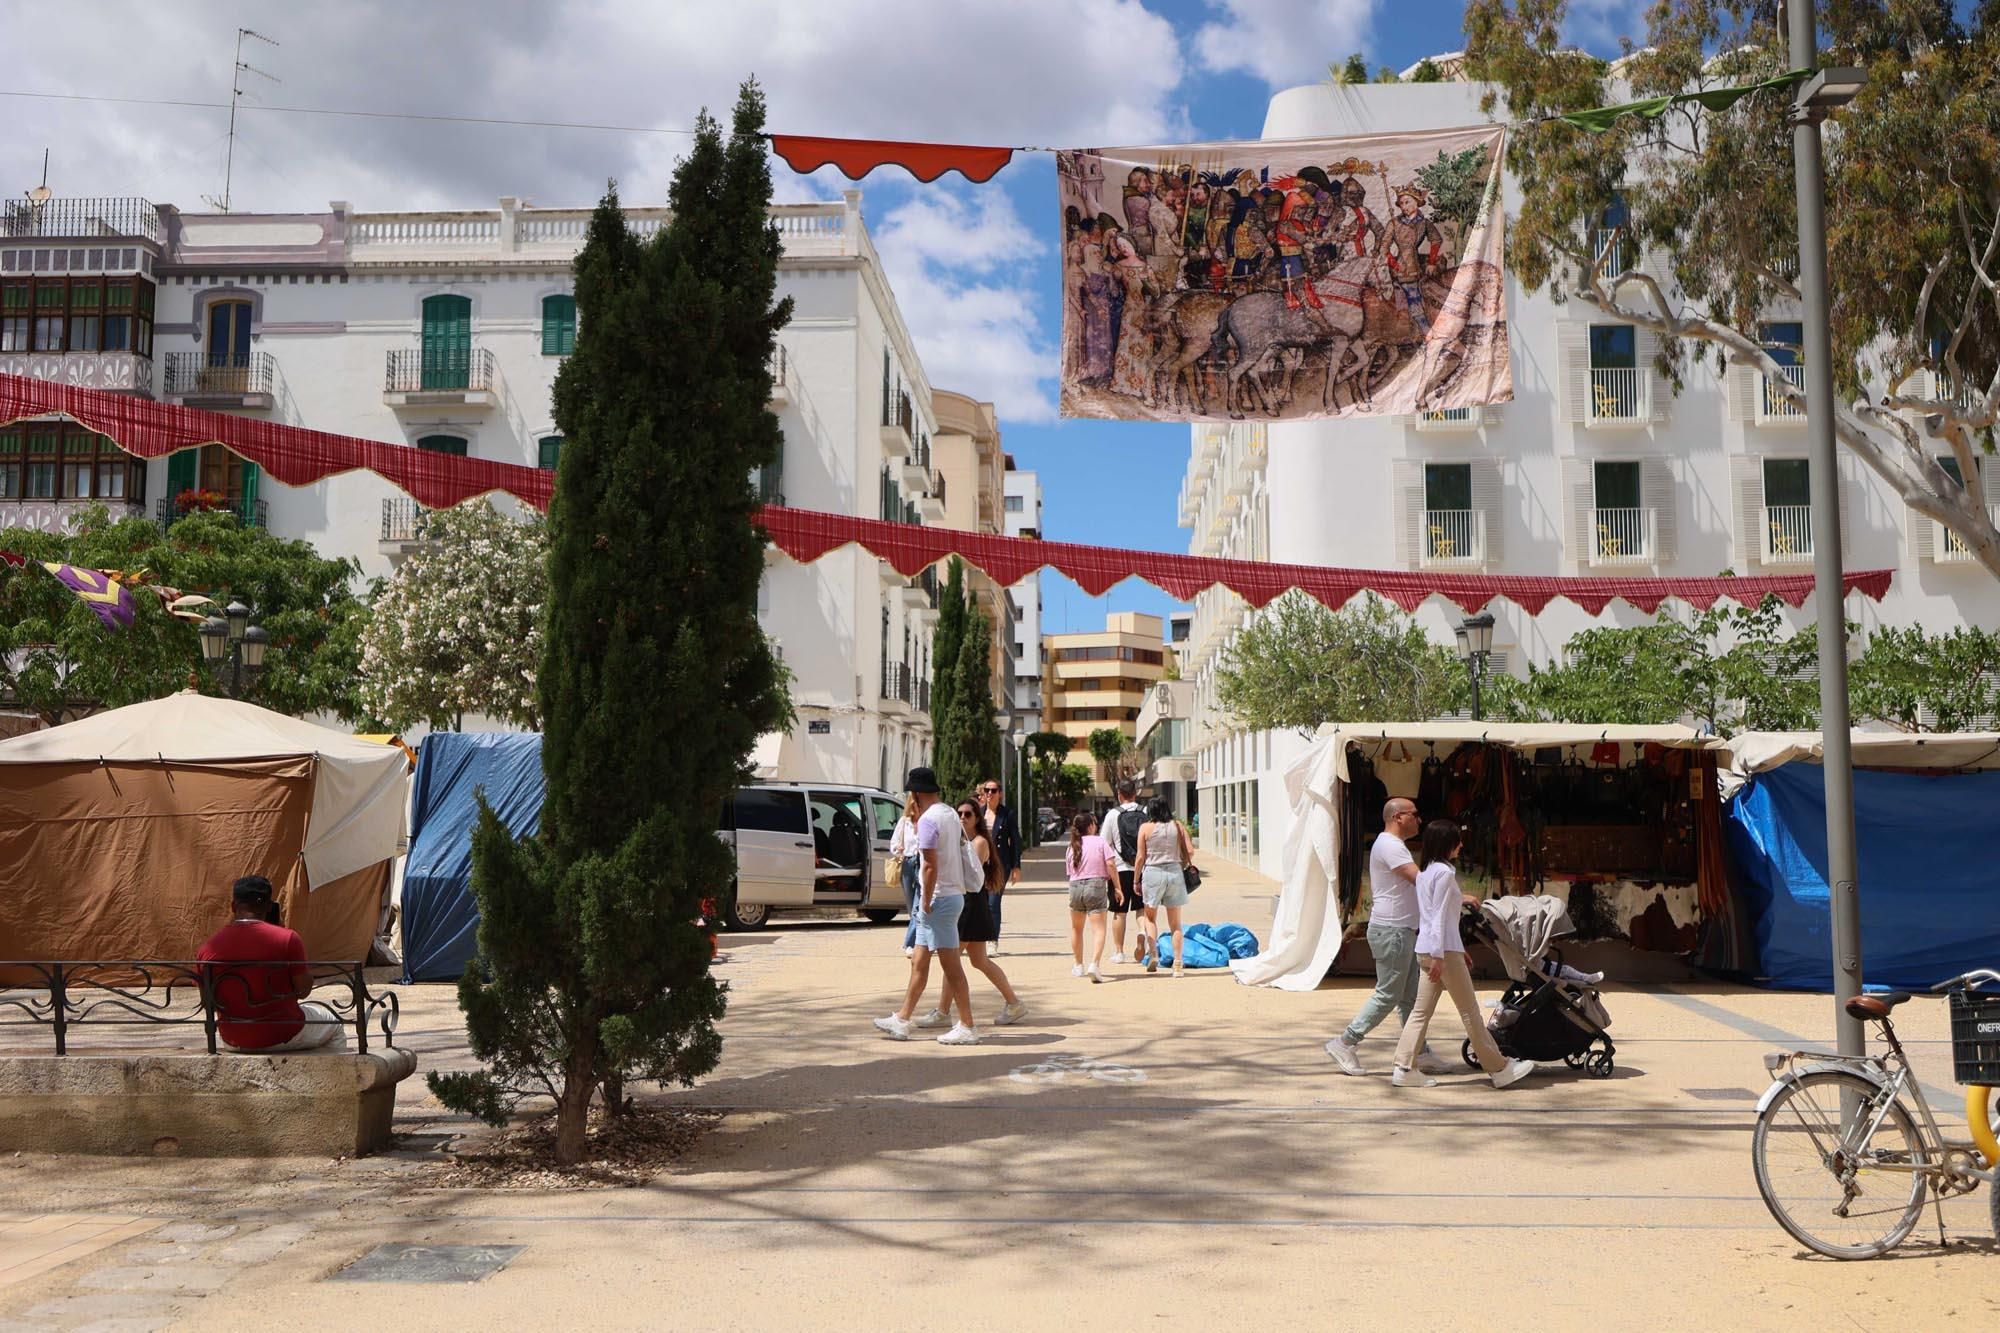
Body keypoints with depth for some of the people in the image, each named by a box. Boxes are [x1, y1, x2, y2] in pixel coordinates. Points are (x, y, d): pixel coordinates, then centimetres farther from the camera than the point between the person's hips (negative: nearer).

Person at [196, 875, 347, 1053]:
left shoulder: (207, 948, -9)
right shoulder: (287, 939, -19)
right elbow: (303, 990, -12)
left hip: (233, 1041, 4)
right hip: (282, 1037, -4)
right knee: (333, 1024, 25)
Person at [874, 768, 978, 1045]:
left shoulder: (928, 819, -17)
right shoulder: (950, 813, 12)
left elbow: (931, 866, -21)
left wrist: (926, 902, -14)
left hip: (939, 898, -10)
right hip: (954, 894, 10)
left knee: (951, 966, -4)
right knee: (919, 962, 15)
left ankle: (967, 1028, 1)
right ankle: (902, 1021, 21)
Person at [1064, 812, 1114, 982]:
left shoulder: (1072, 846, 12)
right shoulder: (1100, 842, 0)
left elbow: (1069, 872, 10)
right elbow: (1110, 864, -10)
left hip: (1075, 887, 4)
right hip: (1096, 886, -4)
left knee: (1076, 928, 21)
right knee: (1098, 928, -6)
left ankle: (1079, 966, 30)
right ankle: (1095, 964, -25)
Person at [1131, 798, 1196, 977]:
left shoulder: (1145, 828, -1)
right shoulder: (1177, 826, 4)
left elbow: (1140, 857, -3)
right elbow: (1190, 851, 0)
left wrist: (1136, 880, 6)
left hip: (1153, 873, -2)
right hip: (1174, 872, 2)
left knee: (1150, 917, 18)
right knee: (1175, 923, 8)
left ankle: (1154, 955, 1)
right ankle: (1178, 965, 4)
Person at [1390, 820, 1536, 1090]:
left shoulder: (1425, 873, 15)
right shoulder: (1444, 873, -13)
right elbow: (1438, 917, -17)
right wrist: (1439, 956, -19)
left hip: (1424, 949, 9)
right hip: (1443, 949, -9)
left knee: (1421, 1011, 8)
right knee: (1470, 1012, 0)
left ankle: (1404, 1068, 5)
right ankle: (1498, 1069, 9)